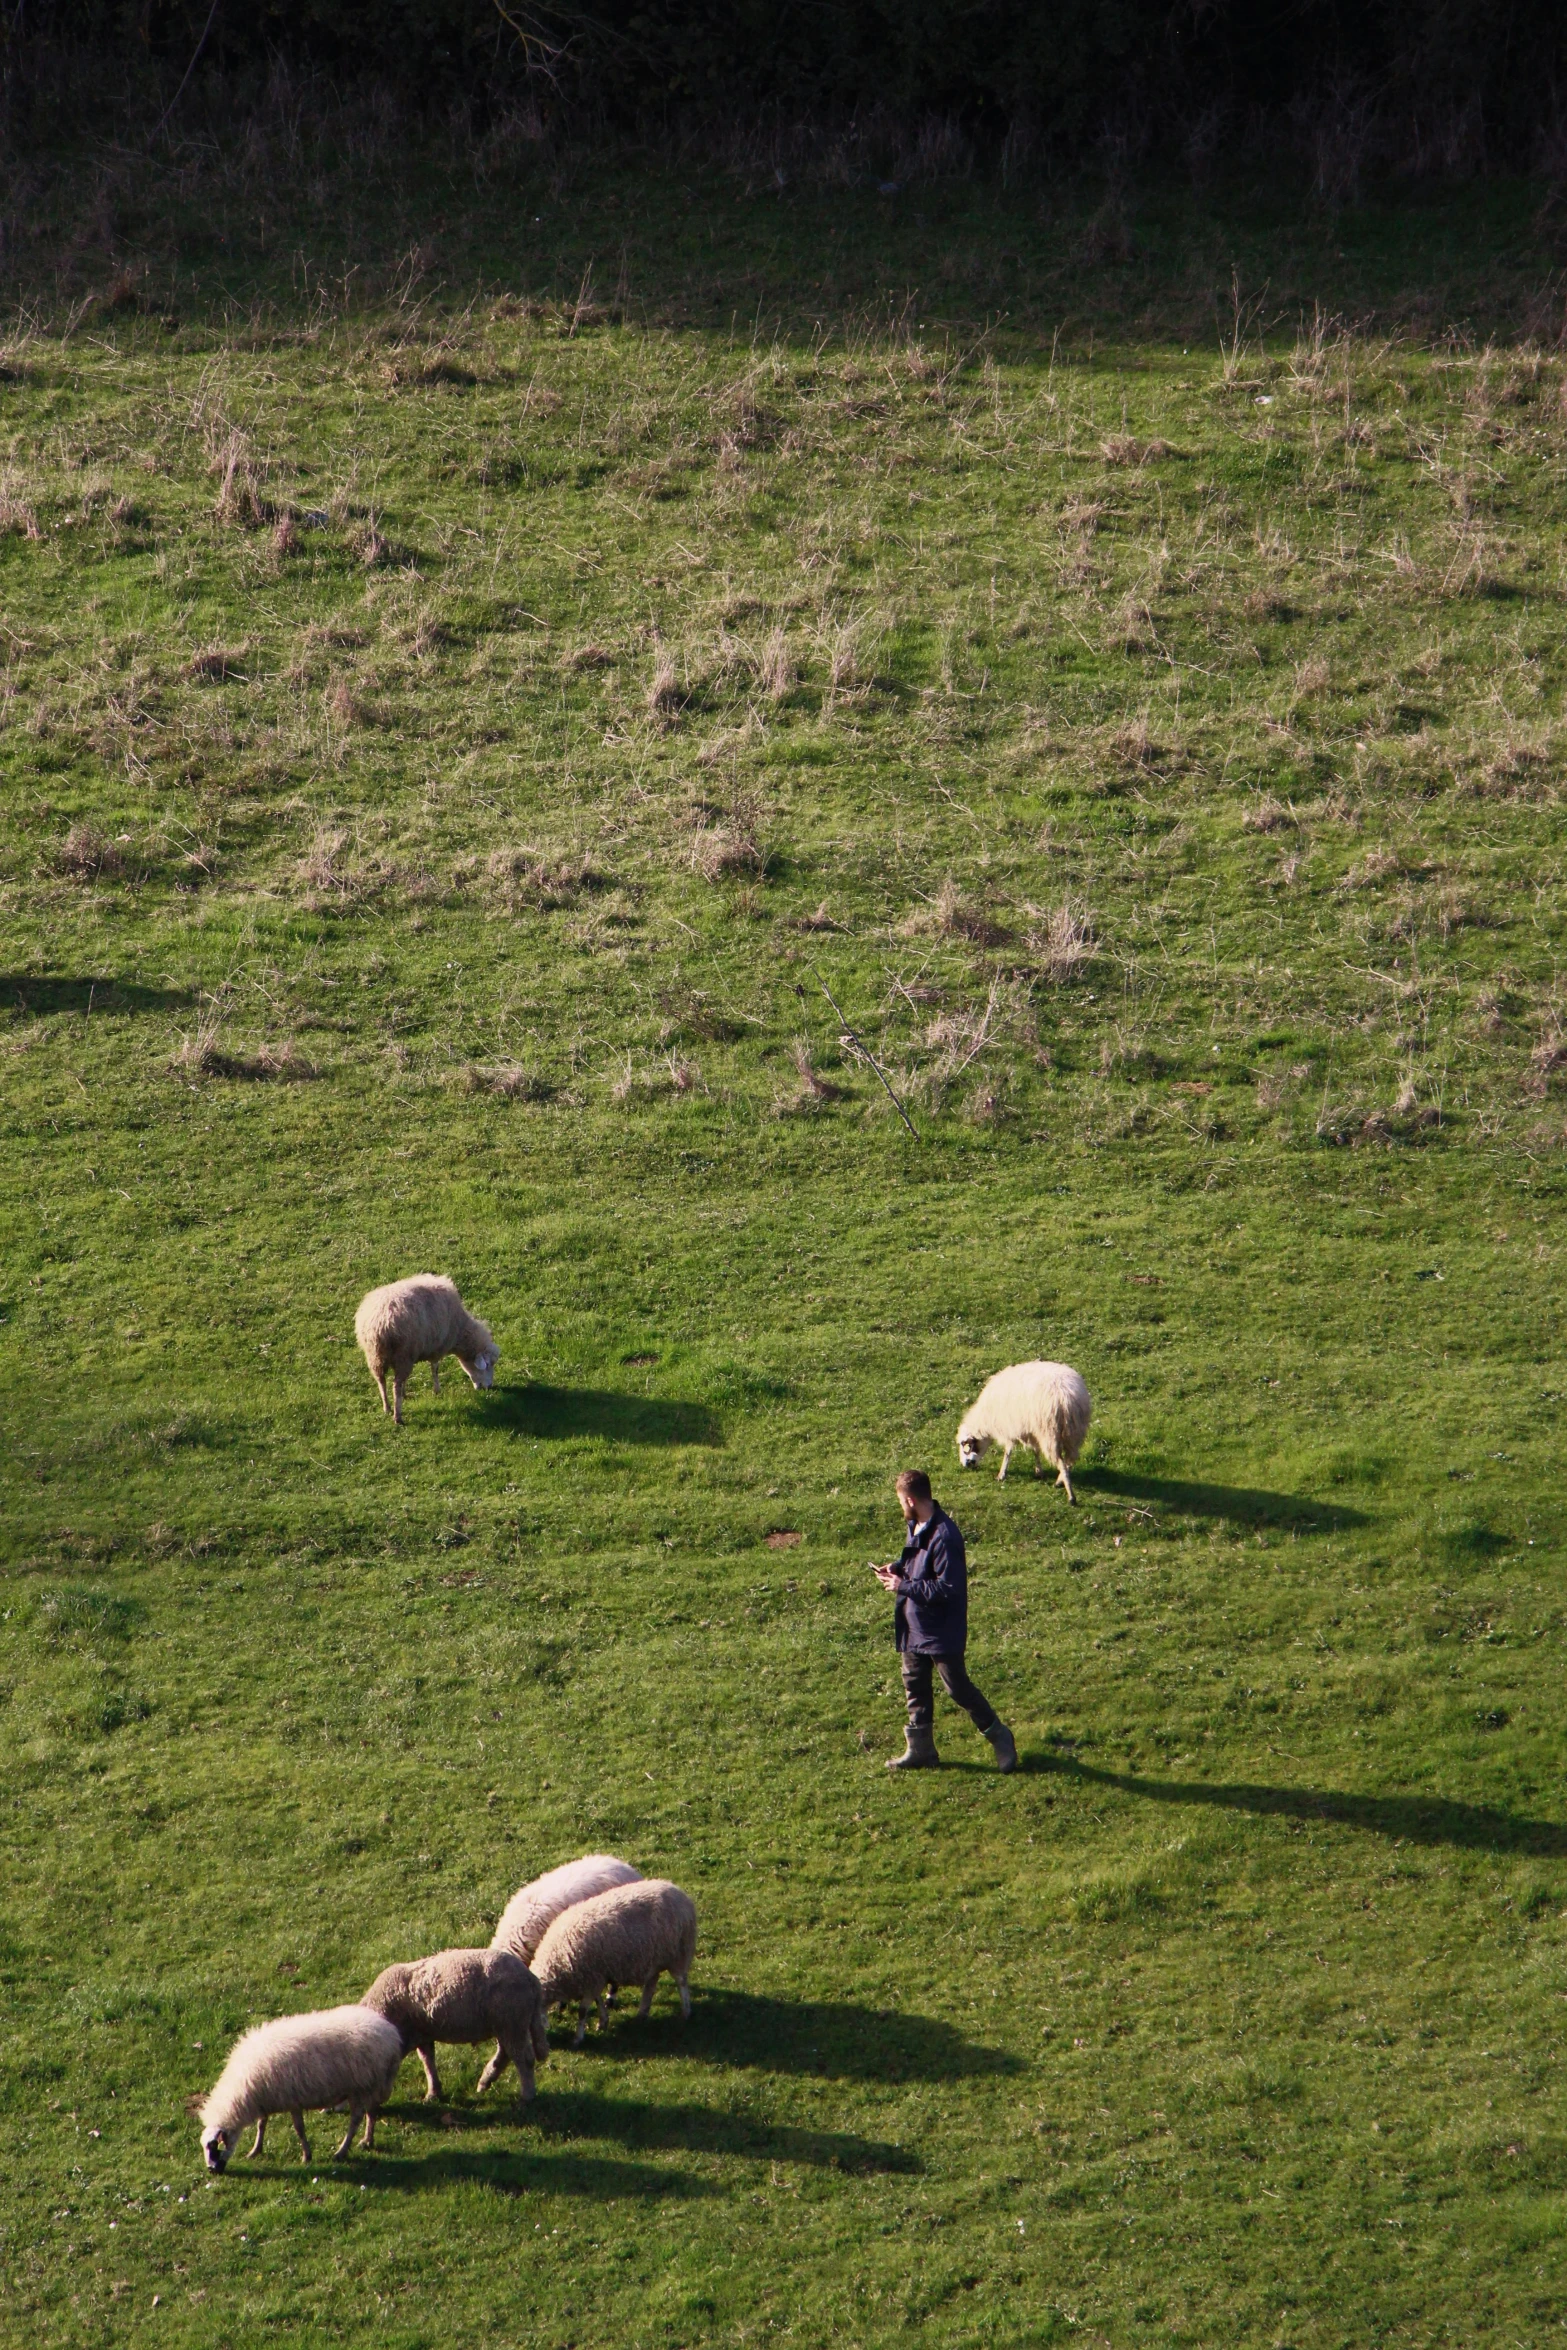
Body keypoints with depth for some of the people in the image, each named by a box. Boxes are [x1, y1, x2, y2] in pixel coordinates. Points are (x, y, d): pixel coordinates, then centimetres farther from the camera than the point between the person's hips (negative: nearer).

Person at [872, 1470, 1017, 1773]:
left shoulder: (943, 1537, -28)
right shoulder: (917, 1527, 3)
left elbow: (949, 1587, -28)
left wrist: (903, 1586, -23)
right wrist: (898, 1568, 0)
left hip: (942, 1631, -9)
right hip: (914, 1628, 9)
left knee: (957, 1688, 2)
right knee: (915, 1688, 16)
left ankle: (1000, 1738, 19)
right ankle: (920, 1750, 27)